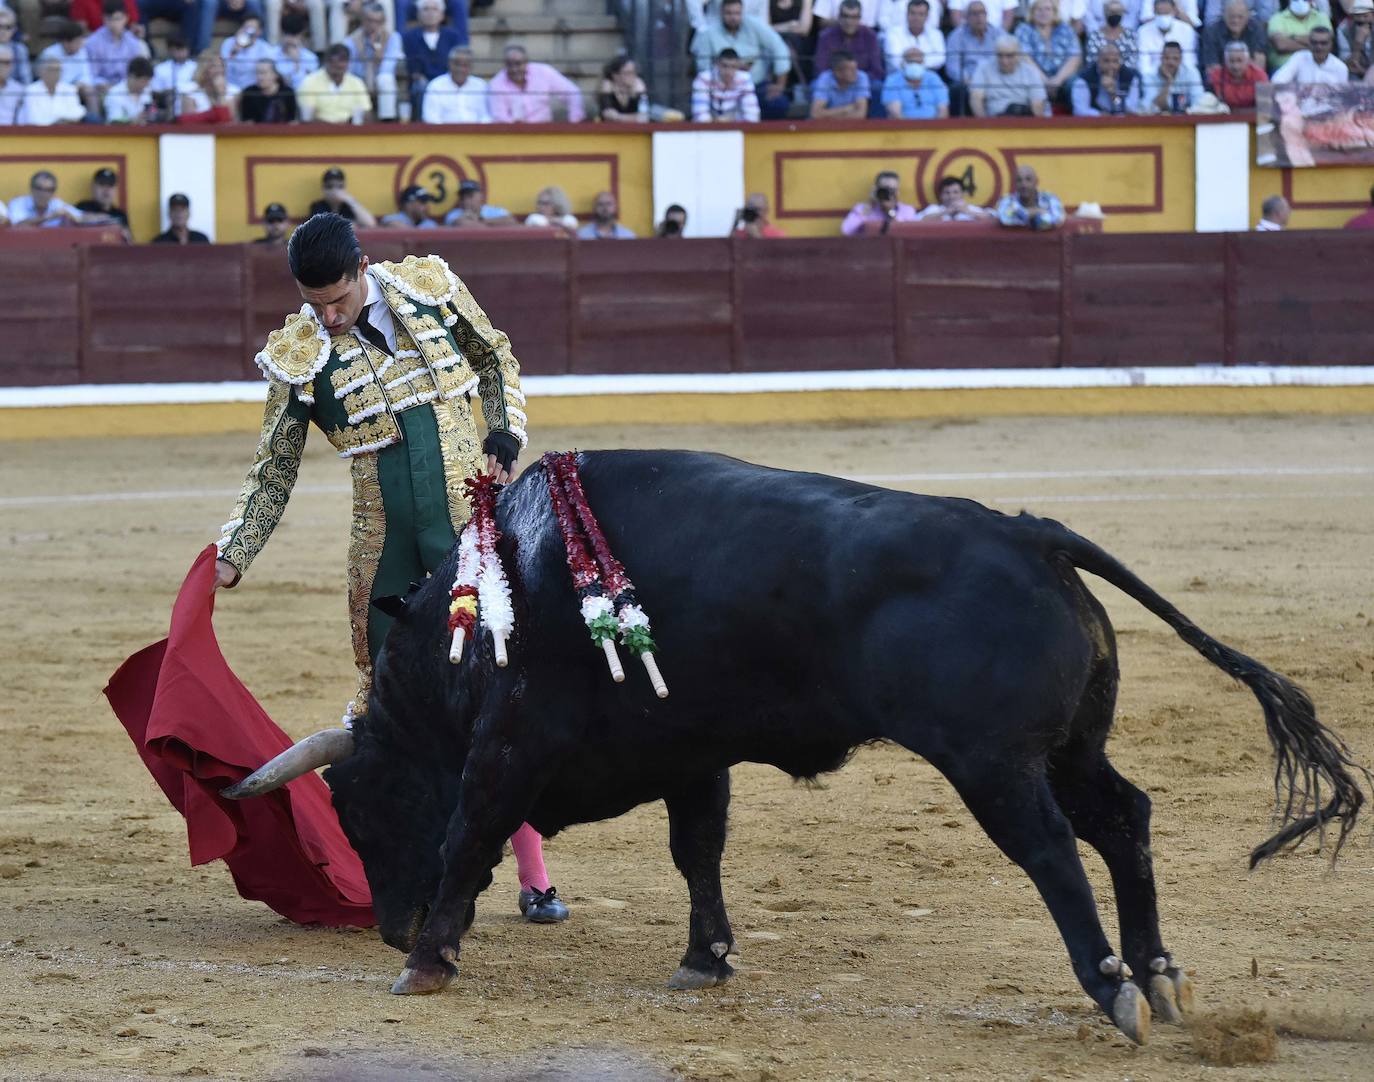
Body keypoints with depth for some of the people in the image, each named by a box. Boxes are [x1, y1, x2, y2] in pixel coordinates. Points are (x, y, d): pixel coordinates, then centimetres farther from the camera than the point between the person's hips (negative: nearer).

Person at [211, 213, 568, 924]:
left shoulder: (431, 288, -2)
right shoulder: (299, 357, -4)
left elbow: (496, 360, 15)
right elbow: (274, 470, 5)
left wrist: (504, 441, 2)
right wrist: (231, 557, -2)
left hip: (474, 528, 0)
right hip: (386, 551, 0)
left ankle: (534, 880, 3)